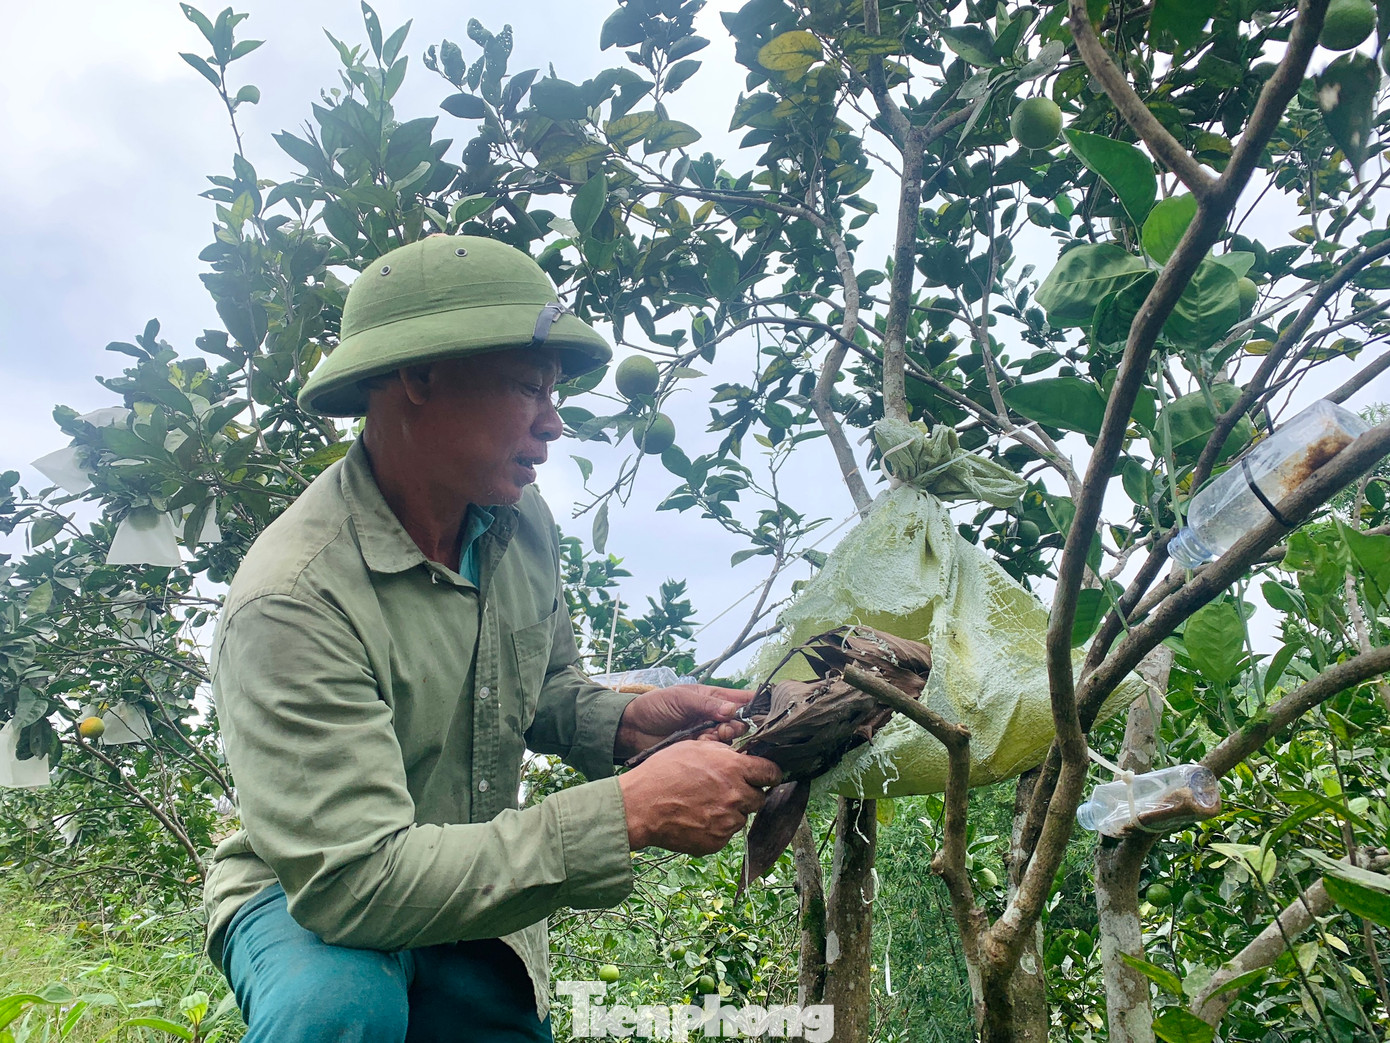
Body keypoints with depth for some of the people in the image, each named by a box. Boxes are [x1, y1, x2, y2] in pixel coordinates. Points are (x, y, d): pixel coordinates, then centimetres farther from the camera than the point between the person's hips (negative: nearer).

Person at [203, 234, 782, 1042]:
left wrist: (625, 723, -15)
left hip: (476, 910, 6)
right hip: (312, 905, -6)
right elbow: (354, 881, -35)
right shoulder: (292, 602, -32)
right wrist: (627, 814, -38)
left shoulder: (521, 522, -10)